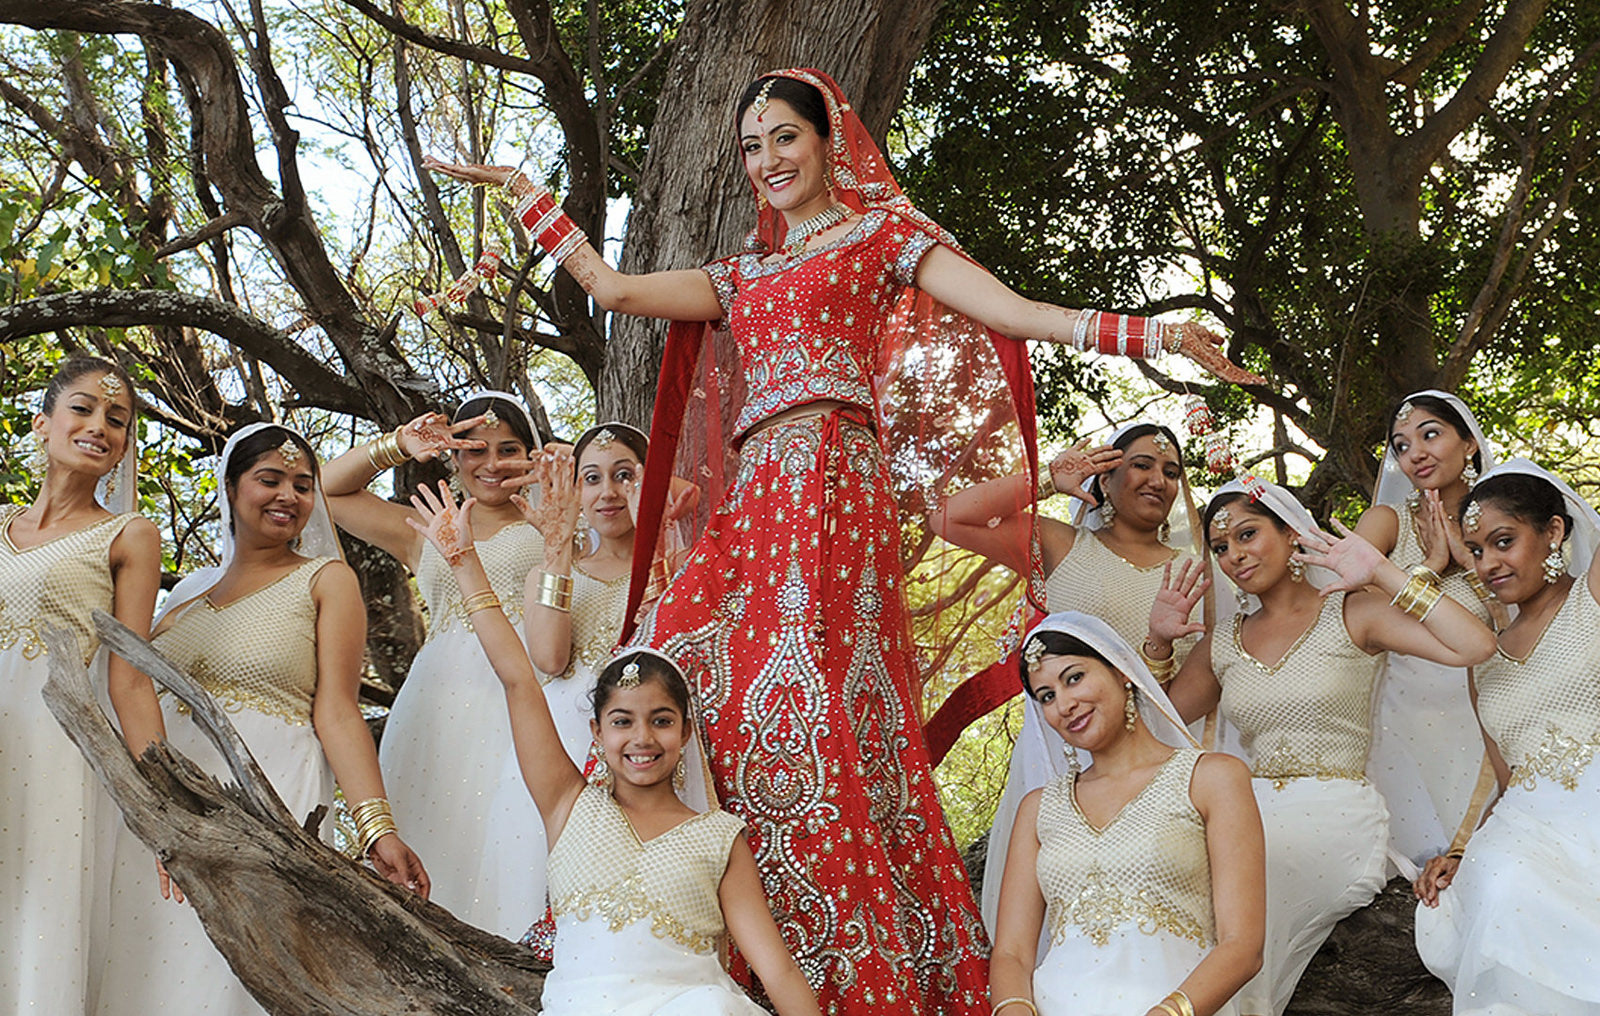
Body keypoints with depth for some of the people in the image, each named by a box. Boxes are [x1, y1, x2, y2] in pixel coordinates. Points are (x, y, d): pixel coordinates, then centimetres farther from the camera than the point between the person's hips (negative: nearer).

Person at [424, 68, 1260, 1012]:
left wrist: (1149, 334, -10)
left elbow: (1014, 311, 1)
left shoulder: (882, 232, 11)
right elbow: (610, 287, 25)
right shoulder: (742, 275, 28)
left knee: (804, 707, -19)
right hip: (752, 496, 6)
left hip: (834, 480, -6)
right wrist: (523, 192, 30)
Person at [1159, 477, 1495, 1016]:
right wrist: (1157, 641, 9)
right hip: (1256, 820, 5)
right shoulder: (1222, 645, 16)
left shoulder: (1351, 614, 2)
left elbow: (1473, 645, -11)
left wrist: (1383, 573, -10)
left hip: (1336, 821, -5)